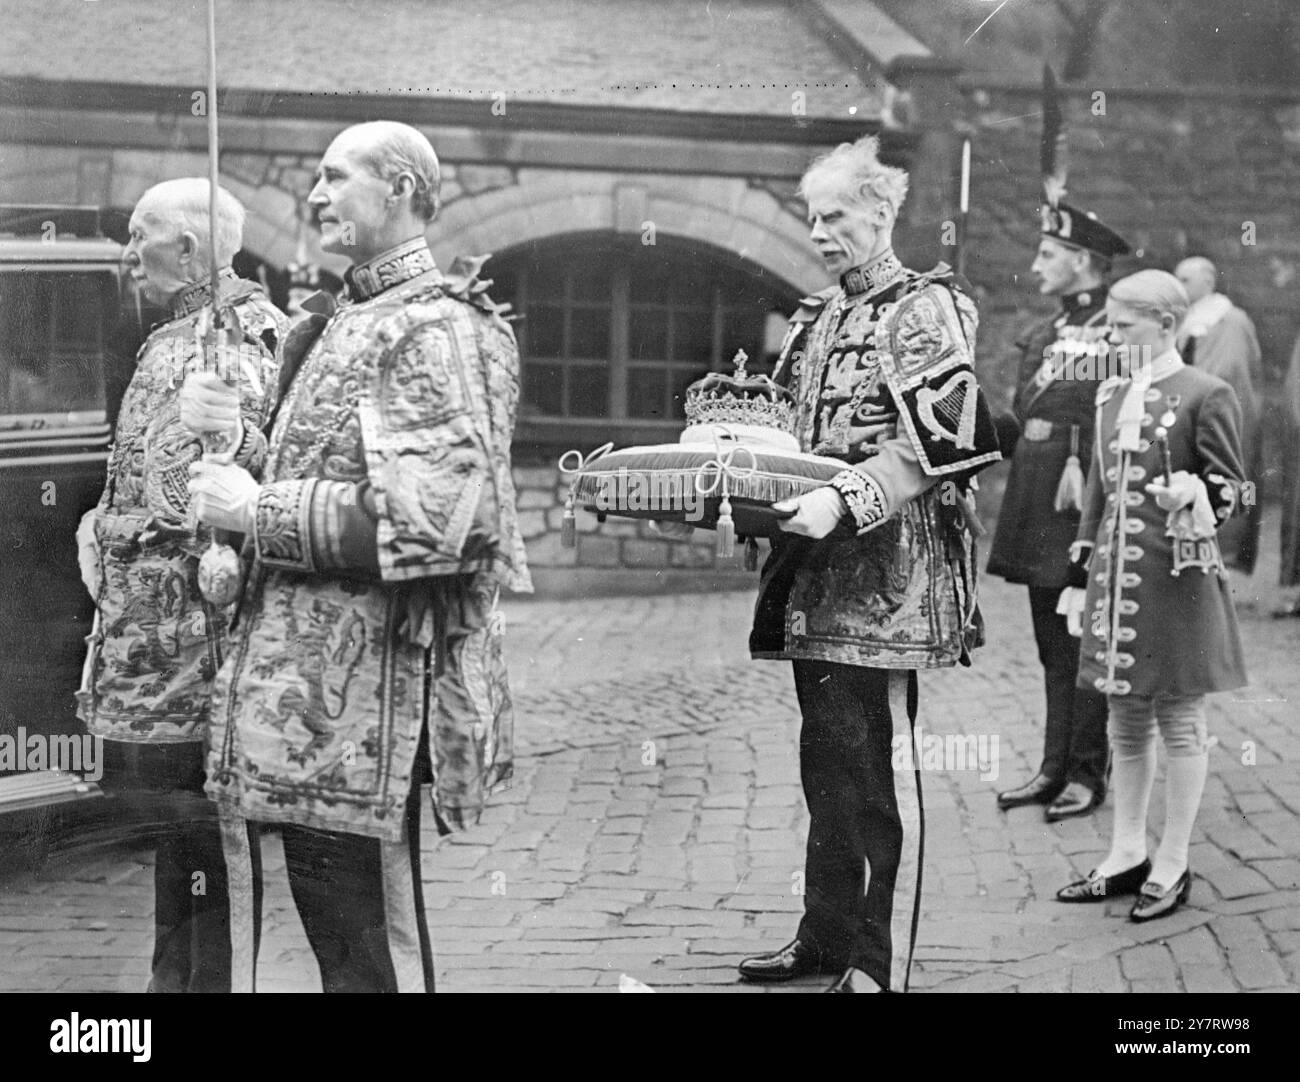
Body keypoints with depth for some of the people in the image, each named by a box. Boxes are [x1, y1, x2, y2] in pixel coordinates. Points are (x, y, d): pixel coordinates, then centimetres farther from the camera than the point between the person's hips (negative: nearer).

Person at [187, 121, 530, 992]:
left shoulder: (438, 330, -13)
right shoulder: (350, 321, 17)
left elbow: (429, 517, -25)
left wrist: (259, 511, -17)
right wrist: (253, 511, 13)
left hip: (360, 704, -10)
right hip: (308, 690, 10)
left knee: (367, 955, -1)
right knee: (345, 938, 18)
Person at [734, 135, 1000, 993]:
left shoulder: (926, 312, -7)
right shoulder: (820, 319, 18)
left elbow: (933, 446, -17)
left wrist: (843, 501, -27)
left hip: (887, 570, -8)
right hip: (818, 570, 8)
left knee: (880, 766, -6)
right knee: (827, 758, 15)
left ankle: (881, 965, -1)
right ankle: (828, 933, 25)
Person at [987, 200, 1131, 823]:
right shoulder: (1042, 335, 16)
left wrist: (1085, 469, -22)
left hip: (1085, 511, -8)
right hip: (1036, 504, 8)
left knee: (1085, 644, 0)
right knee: (1052, 646, 13)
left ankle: (1087, 774, 8)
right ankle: (1055, 768, 20)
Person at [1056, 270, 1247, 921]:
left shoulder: (1207, 396, -7)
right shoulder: (1112, 397, 13)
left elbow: (1231, 491, -5)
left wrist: (1193, 497, -23)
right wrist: (1083, 571, 16)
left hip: (1177, 580, -6)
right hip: (1115, 577, 6)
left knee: (1179, 722, 3)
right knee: (1125, 722, 13)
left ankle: (1172, 866, 12)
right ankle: (1126, 855, 23)